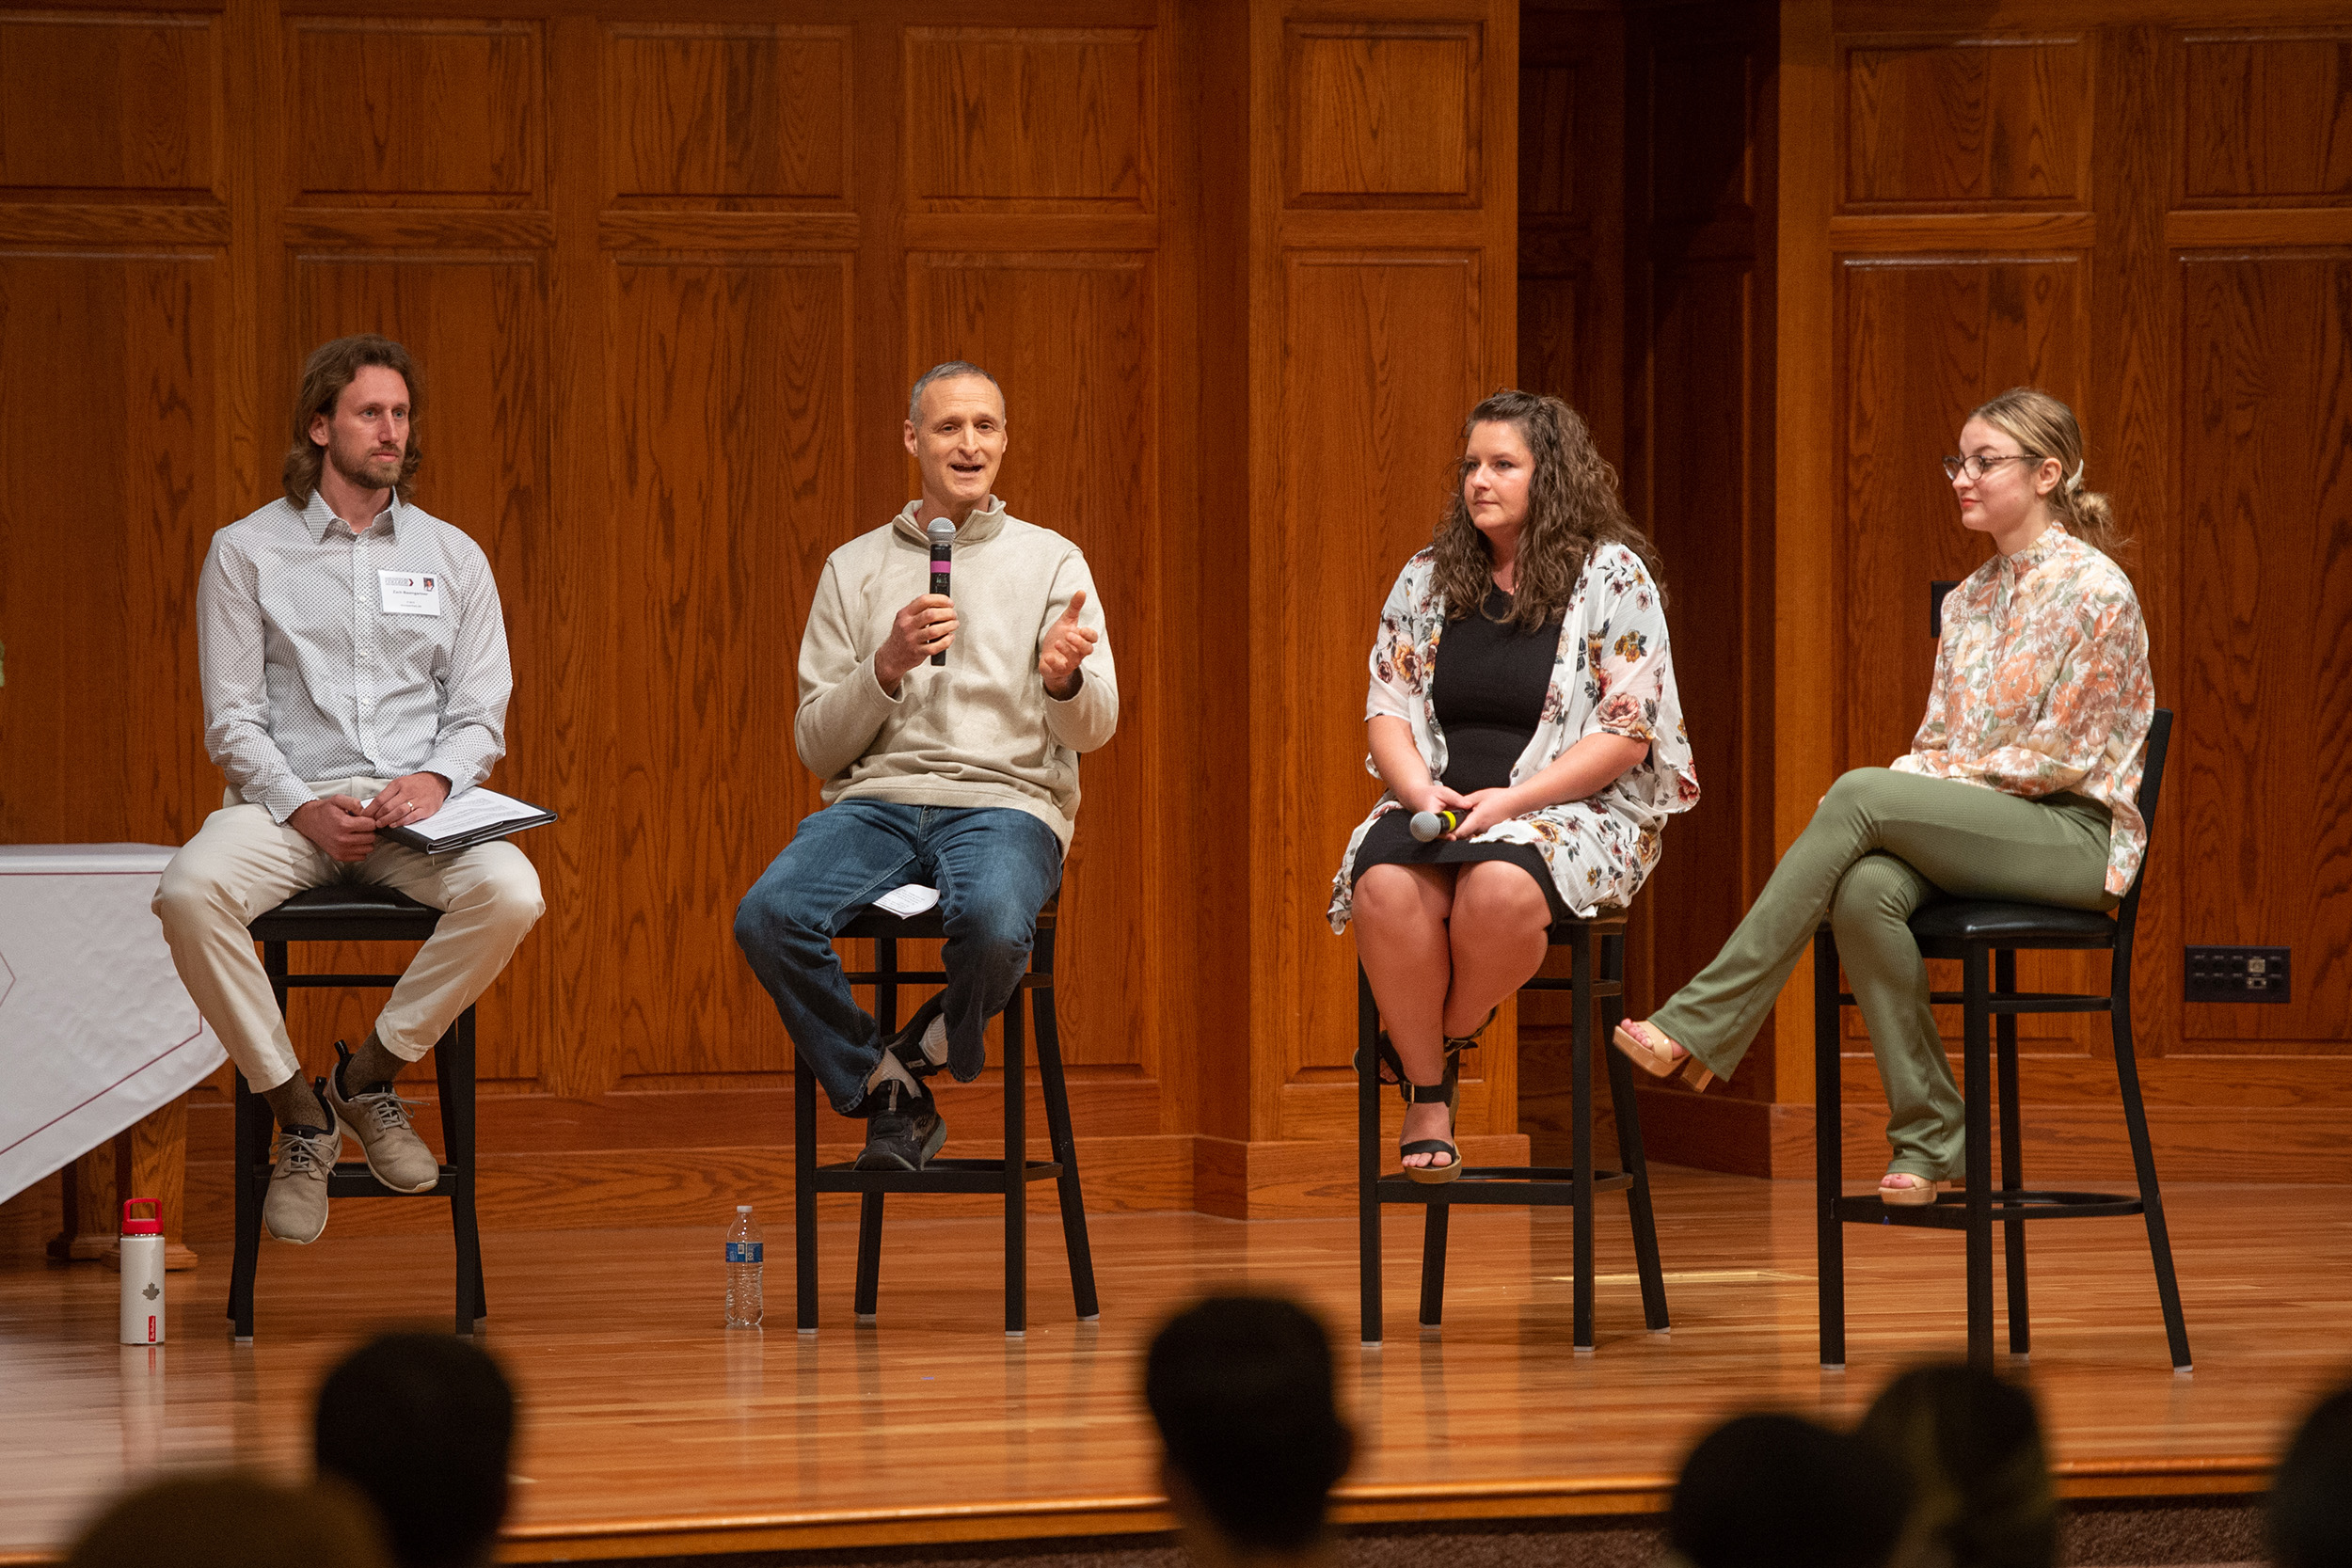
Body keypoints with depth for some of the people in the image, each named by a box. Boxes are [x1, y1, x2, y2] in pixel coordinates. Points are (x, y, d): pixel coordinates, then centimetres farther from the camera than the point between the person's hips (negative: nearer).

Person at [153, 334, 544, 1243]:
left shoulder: (452, 558, 13)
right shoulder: (246, 553, 7)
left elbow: (481, 714, 9)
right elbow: (233, 717, 1)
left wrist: (437, 778, -14)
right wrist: (303, 807, -16)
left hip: (419, 803, 2)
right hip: (288, 798, -1)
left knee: (510, 893, -32)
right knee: (191, 893, -34)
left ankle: (369, 1077, -9)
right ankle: (298, 1119, -17)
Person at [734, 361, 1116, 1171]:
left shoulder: (1051, 561, 11)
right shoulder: (855, 567, 15)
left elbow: (1092, 730, 0)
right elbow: (817, 746, 9)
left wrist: (1064, 678, -24)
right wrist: (886, 667, -10)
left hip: (1006, 801, -2)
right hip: (876, 800, 2)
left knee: (994, 923, -39)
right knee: (768, 916, -30)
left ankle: (925, 1051, -4)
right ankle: (889, 1095, -8)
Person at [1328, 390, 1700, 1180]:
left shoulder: (1613, 575, 0)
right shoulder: (1428, 577, 15)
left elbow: (1626, 733, -6)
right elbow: (1387, 710, 12)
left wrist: (1510, 801, -16)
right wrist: (1423, 793, -10)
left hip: (1574, 811, -4)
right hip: (1440, 803, 4)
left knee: (1501, 887, -38)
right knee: (1384, 886, -32)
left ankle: (1437, 1044, -8)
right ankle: (1428, 1095, -15)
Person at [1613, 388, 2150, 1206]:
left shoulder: (2095, 591, -6)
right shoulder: (1968, 601, 18)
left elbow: (2060, 756, -11)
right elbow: (1937, 741, 17)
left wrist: (1928, 778, -11)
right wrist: (1910, 781, -6)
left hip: (2073, 833, -6)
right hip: (1974, 829, 6)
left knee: (1860, 794, -29)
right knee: (1864, 889, -30)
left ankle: (1700, 1025, -28)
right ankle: (1928, 1139, -22)